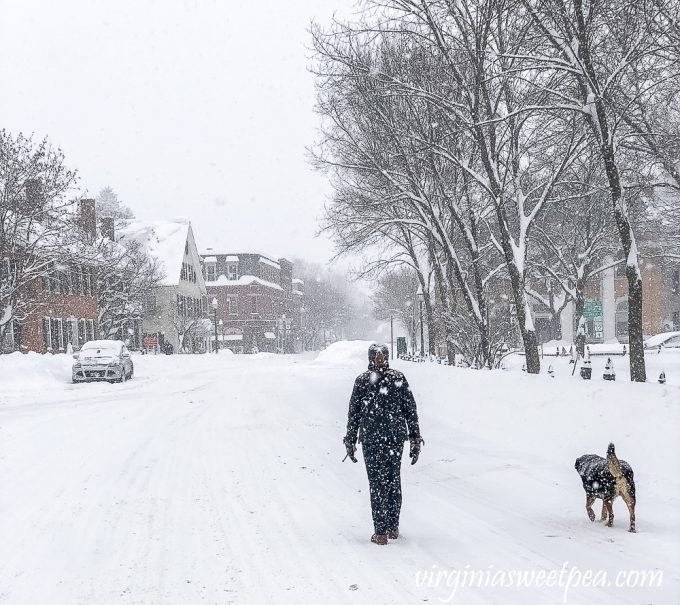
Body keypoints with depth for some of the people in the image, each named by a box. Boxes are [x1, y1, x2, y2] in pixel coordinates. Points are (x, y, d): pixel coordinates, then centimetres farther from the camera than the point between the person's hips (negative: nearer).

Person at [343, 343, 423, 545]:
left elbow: (353, 414, -1)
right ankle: (393, 528, 21)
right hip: (396, 438, 2)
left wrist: (350, 441, 7)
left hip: (371, 439, -2)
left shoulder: (362, 381, -5)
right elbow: (411, 410, 1)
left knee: (377, 484, 3)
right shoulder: (399, 378, -1)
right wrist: (415, 439, 7)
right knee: (394, 482, 14)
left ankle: (380, 533, 3)